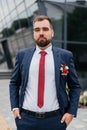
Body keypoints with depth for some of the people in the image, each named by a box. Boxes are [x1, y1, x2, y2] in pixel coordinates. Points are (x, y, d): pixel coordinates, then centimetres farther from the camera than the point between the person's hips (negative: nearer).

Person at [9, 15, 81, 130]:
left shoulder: (65, 56, -3)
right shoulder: (22, 55, 1)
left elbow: (75, 86, 3)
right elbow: (14, 83, 9)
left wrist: (71, 112, -5)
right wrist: (15, 107, 0)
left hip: (55, 119, -1)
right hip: (26, 118, 1)